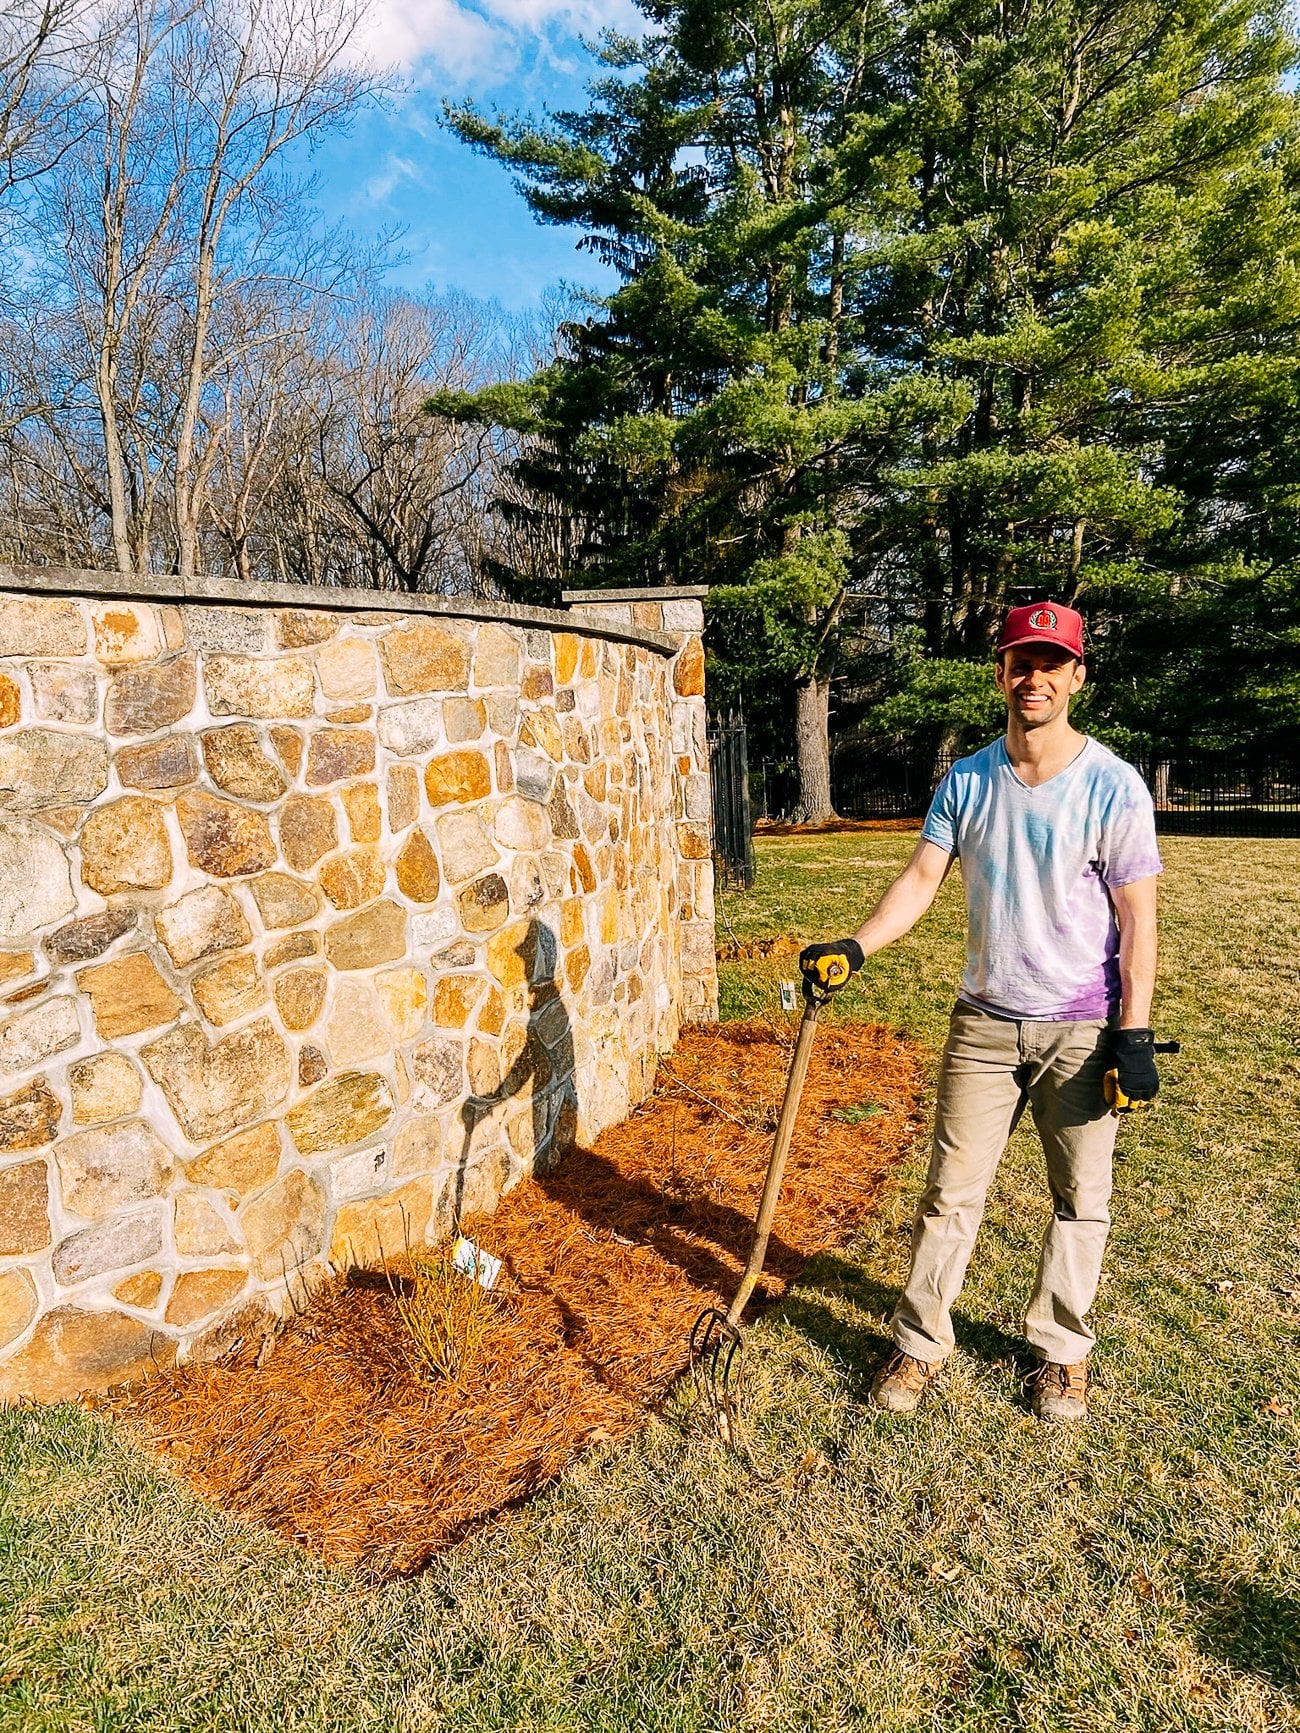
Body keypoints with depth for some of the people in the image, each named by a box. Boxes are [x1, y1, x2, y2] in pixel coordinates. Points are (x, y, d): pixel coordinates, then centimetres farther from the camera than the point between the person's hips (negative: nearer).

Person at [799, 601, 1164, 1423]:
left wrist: (1134, 1033, -11)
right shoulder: (966, 781, 2)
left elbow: (1137, 916, -8)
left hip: (1082, 1026, -2)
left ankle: (1063, 1350, 31)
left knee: (1080, 1198, 11)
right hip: (985, 1022, 2)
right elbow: (922, 878, -3)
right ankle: (921, 1343, 23)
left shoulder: (1113, 785, -8)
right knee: (951, 1190, 7)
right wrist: (856, 945, -19)